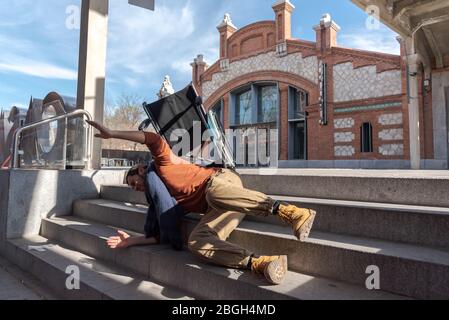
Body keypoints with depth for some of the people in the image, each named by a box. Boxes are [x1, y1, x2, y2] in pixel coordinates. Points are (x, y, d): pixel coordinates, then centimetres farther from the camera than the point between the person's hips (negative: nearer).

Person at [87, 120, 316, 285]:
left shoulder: (163, 165, 11)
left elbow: (155, 140, -9)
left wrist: (112, 133, -6)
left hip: (220, 181, -6)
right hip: (216, 209, 6)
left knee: (215, 194, -42)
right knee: (196, 241, -25)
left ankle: (286, 211, -46)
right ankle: (259, 264, -44)